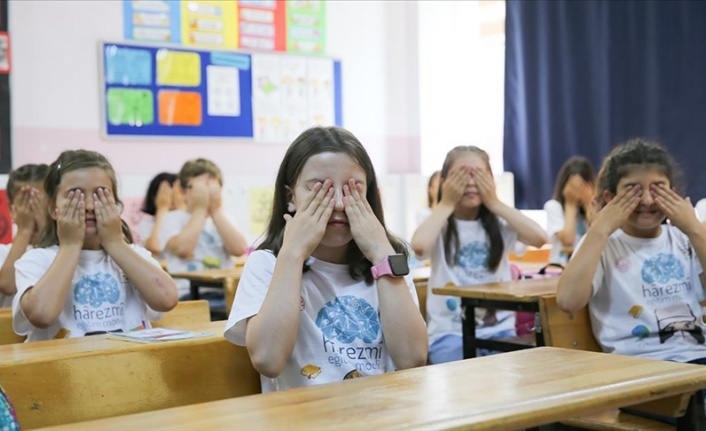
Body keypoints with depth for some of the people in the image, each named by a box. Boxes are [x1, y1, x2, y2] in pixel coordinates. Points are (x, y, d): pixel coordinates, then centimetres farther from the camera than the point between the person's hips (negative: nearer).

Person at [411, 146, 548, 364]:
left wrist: (495, 203, -6)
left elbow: (539, 238, -13)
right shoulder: (439, 225, 1)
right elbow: (419, 246, -23)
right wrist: (446, 204, -9)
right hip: (450, 332, -3)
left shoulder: (499, 224, 7)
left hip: (498, 330, 3)